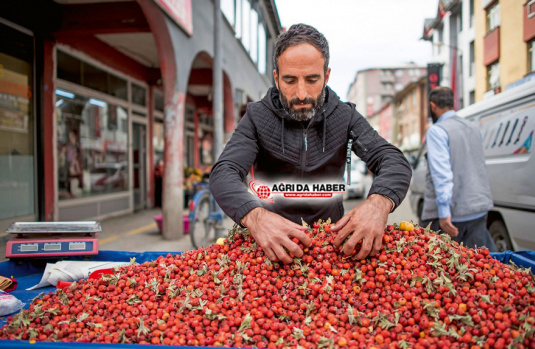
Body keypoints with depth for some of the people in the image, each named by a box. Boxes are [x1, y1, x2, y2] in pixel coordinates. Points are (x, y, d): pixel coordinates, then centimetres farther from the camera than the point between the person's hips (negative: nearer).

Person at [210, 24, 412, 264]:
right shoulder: (257, 118, -3)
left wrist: (379, 202, -31)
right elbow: (223, 174, -15)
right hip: (274, 243, 0)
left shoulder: (345, 116, 2)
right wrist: (254, 216, -37)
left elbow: (394, 161, -7)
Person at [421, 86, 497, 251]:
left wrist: (443, 212, -23)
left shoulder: (437, 131, -10)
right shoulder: (474, 128, 14)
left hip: (452, 212, -7)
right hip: (480, 209, 7)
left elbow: (441, 173, -20)